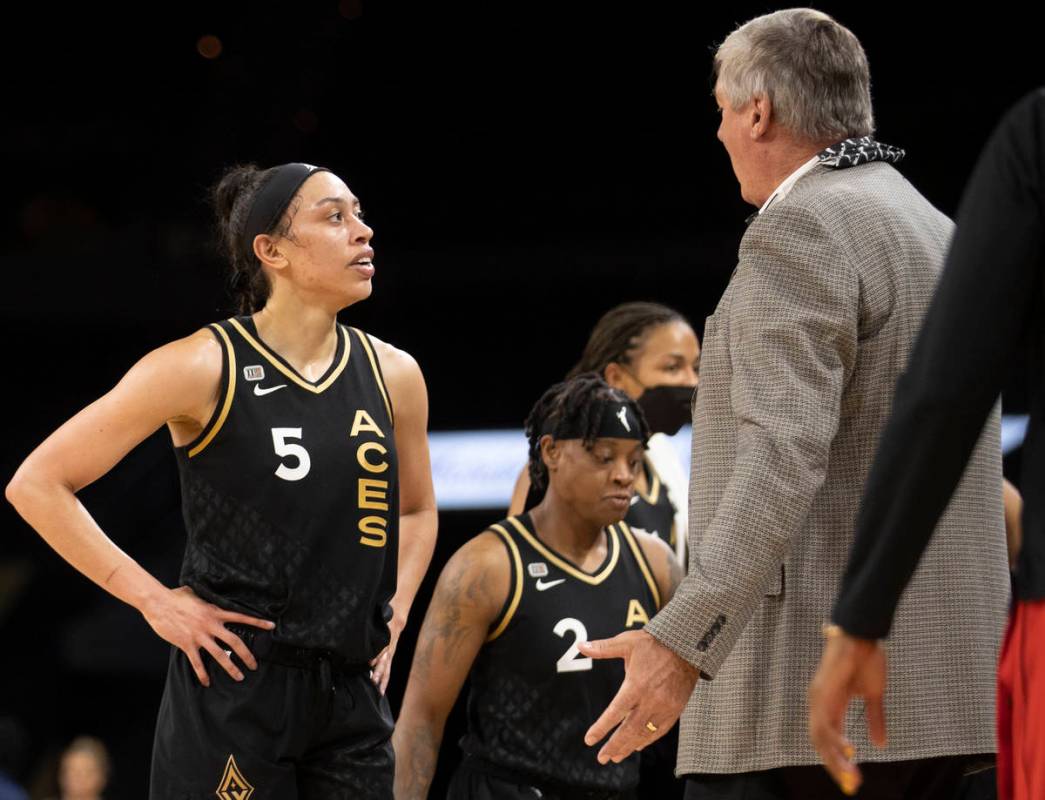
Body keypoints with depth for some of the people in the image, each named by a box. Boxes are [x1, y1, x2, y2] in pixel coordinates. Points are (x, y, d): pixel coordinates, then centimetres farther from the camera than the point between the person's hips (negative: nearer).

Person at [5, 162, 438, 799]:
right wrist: (153, 600, -9)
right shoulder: (204, 368, -8)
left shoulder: (392, 375, 7)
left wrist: (392, 618, 12)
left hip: (354, 695, 5)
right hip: (235, 689, -5)